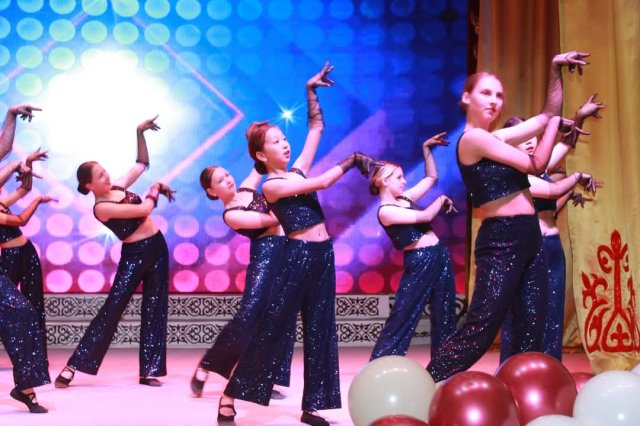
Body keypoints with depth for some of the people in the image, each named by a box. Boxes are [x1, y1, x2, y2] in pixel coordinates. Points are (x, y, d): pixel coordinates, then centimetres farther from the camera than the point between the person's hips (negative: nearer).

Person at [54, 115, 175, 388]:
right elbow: (144, 209, -22)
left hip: (156, 246, 7)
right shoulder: (101, 208, -17)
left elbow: (142, 163, 17)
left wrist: (140, 132, 6)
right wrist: (155, 189, -3)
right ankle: (73, 365, -3)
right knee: (113, 307, -9)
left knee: (154, 309, 4)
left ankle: (149, 370, 9)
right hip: (134, 255, -7)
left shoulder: (118, 187, 4)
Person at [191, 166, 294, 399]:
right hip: (265, 254, -7)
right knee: (248, 314, -15)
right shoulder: (230, 215, -9)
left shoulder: (247, 188, 13)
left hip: (288, 249, 7)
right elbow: (273, 219, -15)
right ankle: (205, 366, -1)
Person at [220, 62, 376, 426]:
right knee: (271, 328, -5)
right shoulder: (272, 186, -8)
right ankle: (230, 397, 4)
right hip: (298, 256, -7)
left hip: (322, 254, 7)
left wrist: (311, 90, 10)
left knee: (320, 330, 8)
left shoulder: (298, 170, 11)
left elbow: (317, 127, 16)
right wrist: (351, 160, -3)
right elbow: (322, 183, -15)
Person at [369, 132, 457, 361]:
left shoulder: (404, 199, 12)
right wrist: (442, 200, 0)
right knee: (401, 319, -6)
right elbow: (425, 216, -17)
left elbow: (431, 177, 22)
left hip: (439, 256, 8)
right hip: (419, 263, -8)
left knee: (444, 318, 9)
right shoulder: (385, 211, -11)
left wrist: (426, 148, 15)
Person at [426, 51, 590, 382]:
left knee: (531, 333, 6)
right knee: (480, 329, -11)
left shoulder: (496, 137, 15)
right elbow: (534, 165, -9)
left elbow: (548, 114, 24)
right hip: (501, 241, -9)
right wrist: (556, 123, 5)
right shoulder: (473, 138, -10)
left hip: (529, 239, 9)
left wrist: (556, 69, 14)